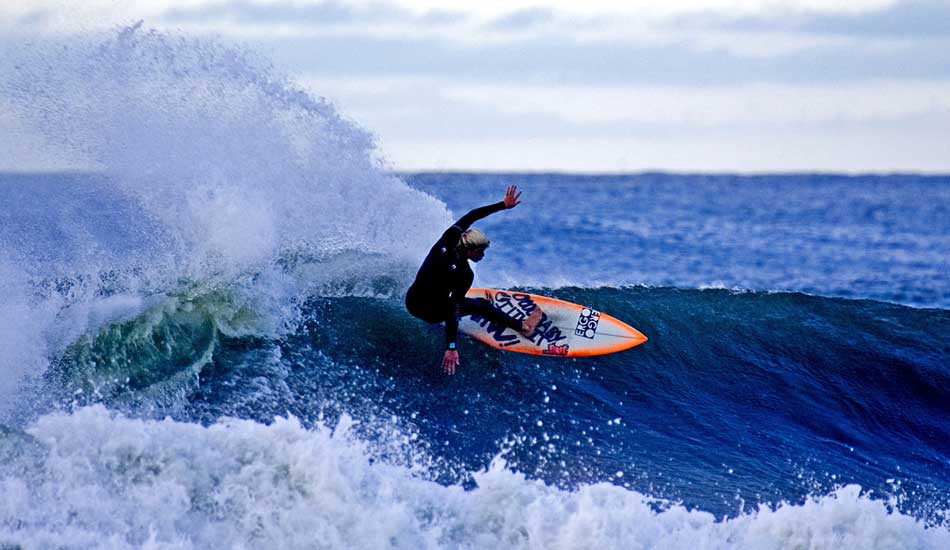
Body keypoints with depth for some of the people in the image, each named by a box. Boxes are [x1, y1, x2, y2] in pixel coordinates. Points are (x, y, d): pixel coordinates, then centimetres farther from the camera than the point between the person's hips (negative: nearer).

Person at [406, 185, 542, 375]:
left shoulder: (449, 239, -14)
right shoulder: (463, 274, -30)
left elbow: (470, 216, -1)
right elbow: (453, 310, -33)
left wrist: (503, 205, 3)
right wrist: (451, 347, -36)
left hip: (410, 300, 6)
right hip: (428, 312, -6)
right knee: (481, 304, 14)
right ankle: (522, 326, 30)